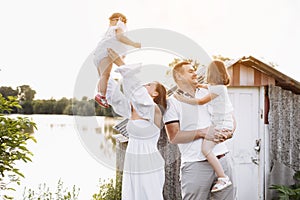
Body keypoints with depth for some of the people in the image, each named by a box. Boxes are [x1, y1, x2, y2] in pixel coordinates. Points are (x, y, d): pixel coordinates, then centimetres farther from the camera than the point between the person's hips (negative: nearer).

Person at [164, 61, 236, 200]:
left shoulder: (208, 93, 14)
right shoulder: (172, 102, 0)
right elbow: (174, 136, -8)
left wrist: (229, 132, -4)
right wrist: (202, 132, -15)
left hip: (222, 159, 4)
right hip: (195, 165, -4)